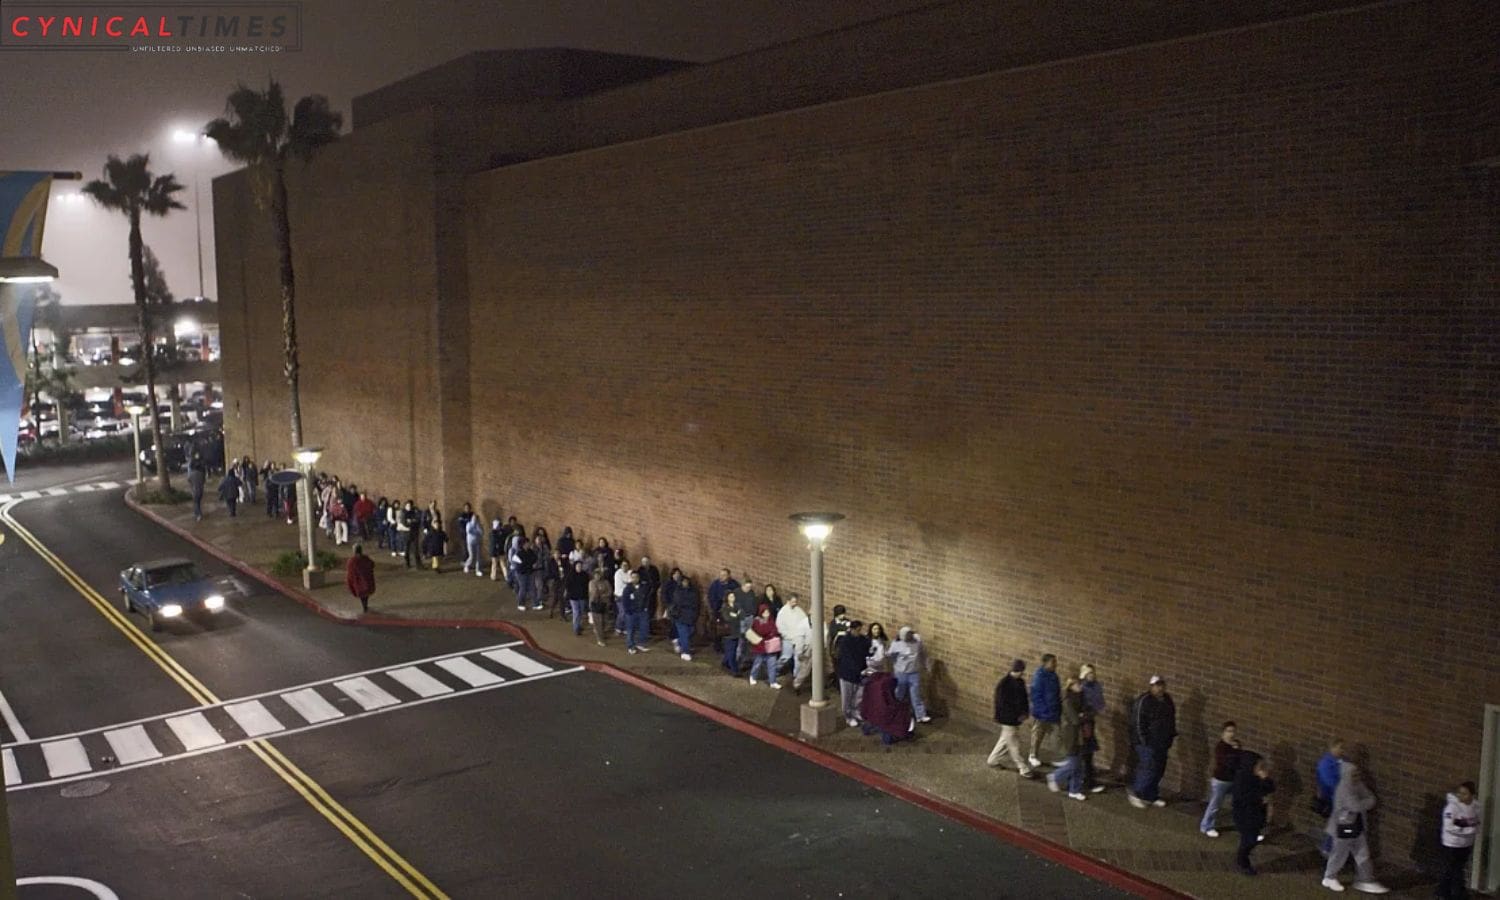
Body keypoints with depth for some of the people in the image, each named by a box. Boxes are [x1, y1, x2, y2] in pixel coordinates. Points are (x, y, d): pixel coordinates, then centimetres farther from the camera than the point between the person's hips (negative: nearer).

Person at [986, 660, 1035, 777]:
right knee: (1014, 745, 1)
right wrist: (1017, 716, -21)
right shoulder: (1003, 684, -22)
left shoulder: (1020, 681, 3)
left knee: (1006, 740, 20)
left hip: (1016, 718, 9)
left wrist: (1025, 712, -2)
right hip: (1008, 719, -9)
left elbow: (1024, 698, 13)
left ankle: (992, 760, 36)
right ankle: (1025, 770, 8)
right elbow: (1002, 703, -22)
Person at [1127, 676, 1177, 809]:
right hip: (1147, 743, -8)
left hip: (1162, 742, 8)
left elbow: (1171, 719, 21)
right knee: (1149, 769, -10)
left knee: (1159, 770, 11)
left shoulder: (1167, 700, 9)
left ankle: (1151, 797, 23)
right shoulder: (1144, 701, -17)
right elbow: (1137, 722, -18)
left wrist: (1172, 735, 14)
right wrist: (1143, 741, -18)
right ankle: (1135, 793, 7)